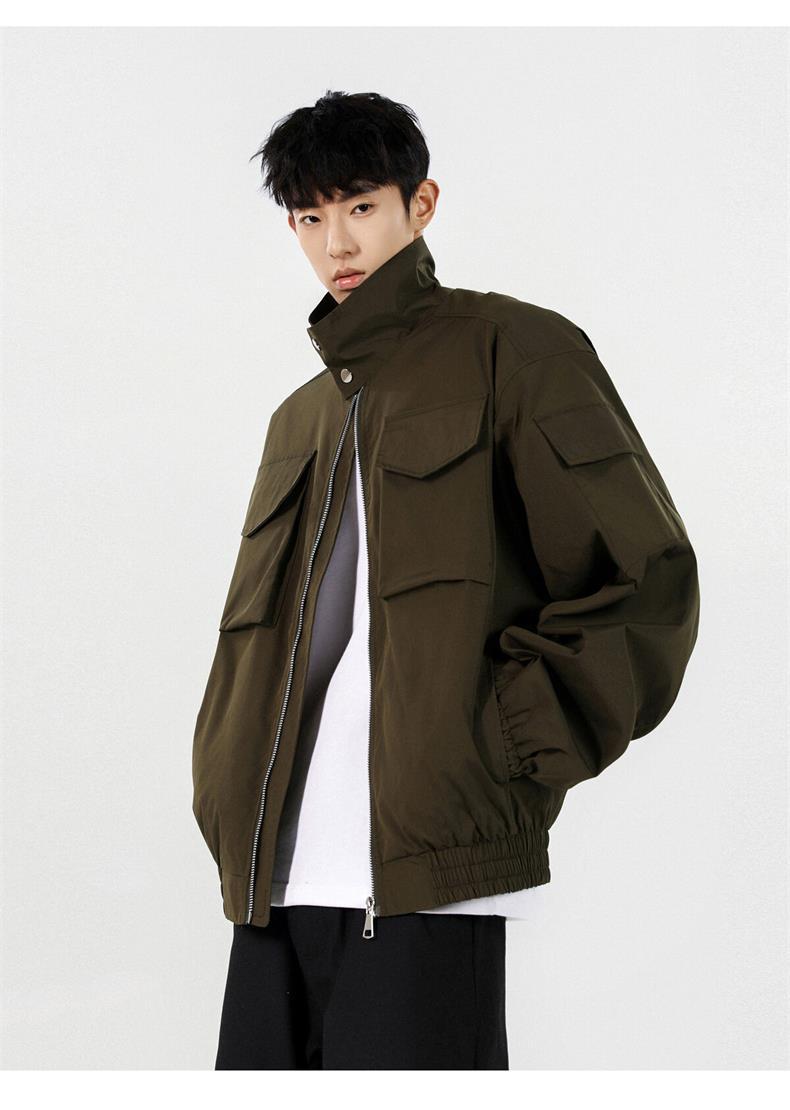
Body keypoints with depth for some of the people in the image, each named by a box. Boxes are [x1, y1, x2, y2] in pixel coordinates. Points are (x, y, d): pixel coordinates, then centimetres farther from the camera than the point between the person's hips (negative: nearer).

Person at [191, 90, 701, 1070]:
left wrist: (515, 760, -8)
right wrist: (230, 802, 11)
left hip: (428, 861, -6)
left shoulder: (511, 350, 4)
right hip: (278, 874, 7)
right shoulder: (299, 422, 24)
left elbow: (643, 578, -2)